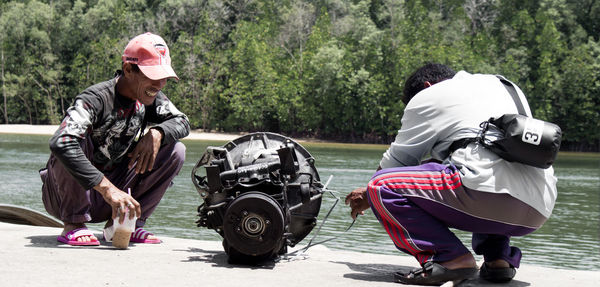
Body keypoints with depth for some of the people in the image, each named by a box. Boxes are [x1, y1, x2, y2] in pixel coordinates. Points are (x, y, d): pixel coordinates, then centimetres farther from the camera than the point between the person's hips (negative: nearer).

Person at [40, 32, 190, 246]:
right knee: (73, 140, -34)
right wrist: (107, 189, -48)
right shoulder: (95, 99, -27)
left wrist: (157, 133, -21)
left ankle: (120, 222, -4)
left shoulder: (150, 98, -4)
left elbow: (182, 122, 3)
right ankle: (73, 223, -19)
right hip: (65, 195, -6)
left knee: (176, 150, -8)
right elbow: (60, 143, -42)